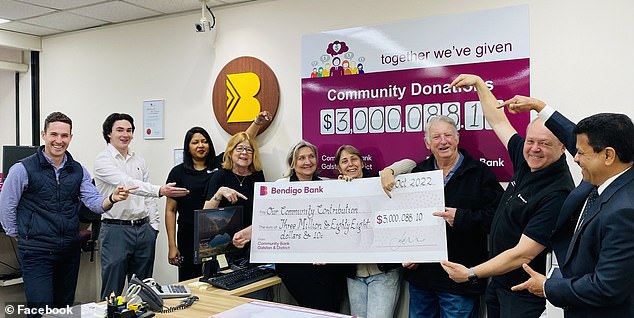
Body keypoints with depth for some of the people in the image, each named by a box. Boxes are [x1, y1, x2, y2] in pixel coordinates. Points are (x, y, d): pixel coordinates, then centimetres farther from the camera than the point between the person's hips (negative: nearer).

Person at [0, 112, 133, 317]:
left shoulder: (78, 170, 7)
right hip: (37, 251, -4)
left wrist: (111, 199, -21)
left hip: (70, 250, 5)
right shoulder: (23, 169, -6)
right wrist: (18, 236, 4)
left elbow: (94, 202, -1)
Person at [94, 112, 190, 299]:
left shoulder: (139, 161, 13)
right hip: (115, 229, -6)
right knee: (112, 290, 0)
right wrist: (160, 190, -34)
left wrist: (154, 225, 7)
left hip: (143, 229, 6)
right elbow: (126, 183, -23)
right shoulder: (103, 160, -6)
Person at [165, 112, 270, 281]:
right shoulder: (179, 172, 3)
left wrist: (258, 122, -13)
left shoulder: (219, 164, 7)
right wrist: (172, 246, -2)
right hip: (189, 240, -1)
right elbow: (170, 210, 2)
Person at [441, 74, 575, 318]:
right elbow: (498, 121, 11)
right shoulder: (527, 162, -3)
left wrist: (471, 274, -22)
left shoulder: (558, 194, -25)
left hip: (523, 295, -7)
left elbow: (522, 254, -26)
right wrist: (479, 83, 15)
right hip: (497, 280, 7)